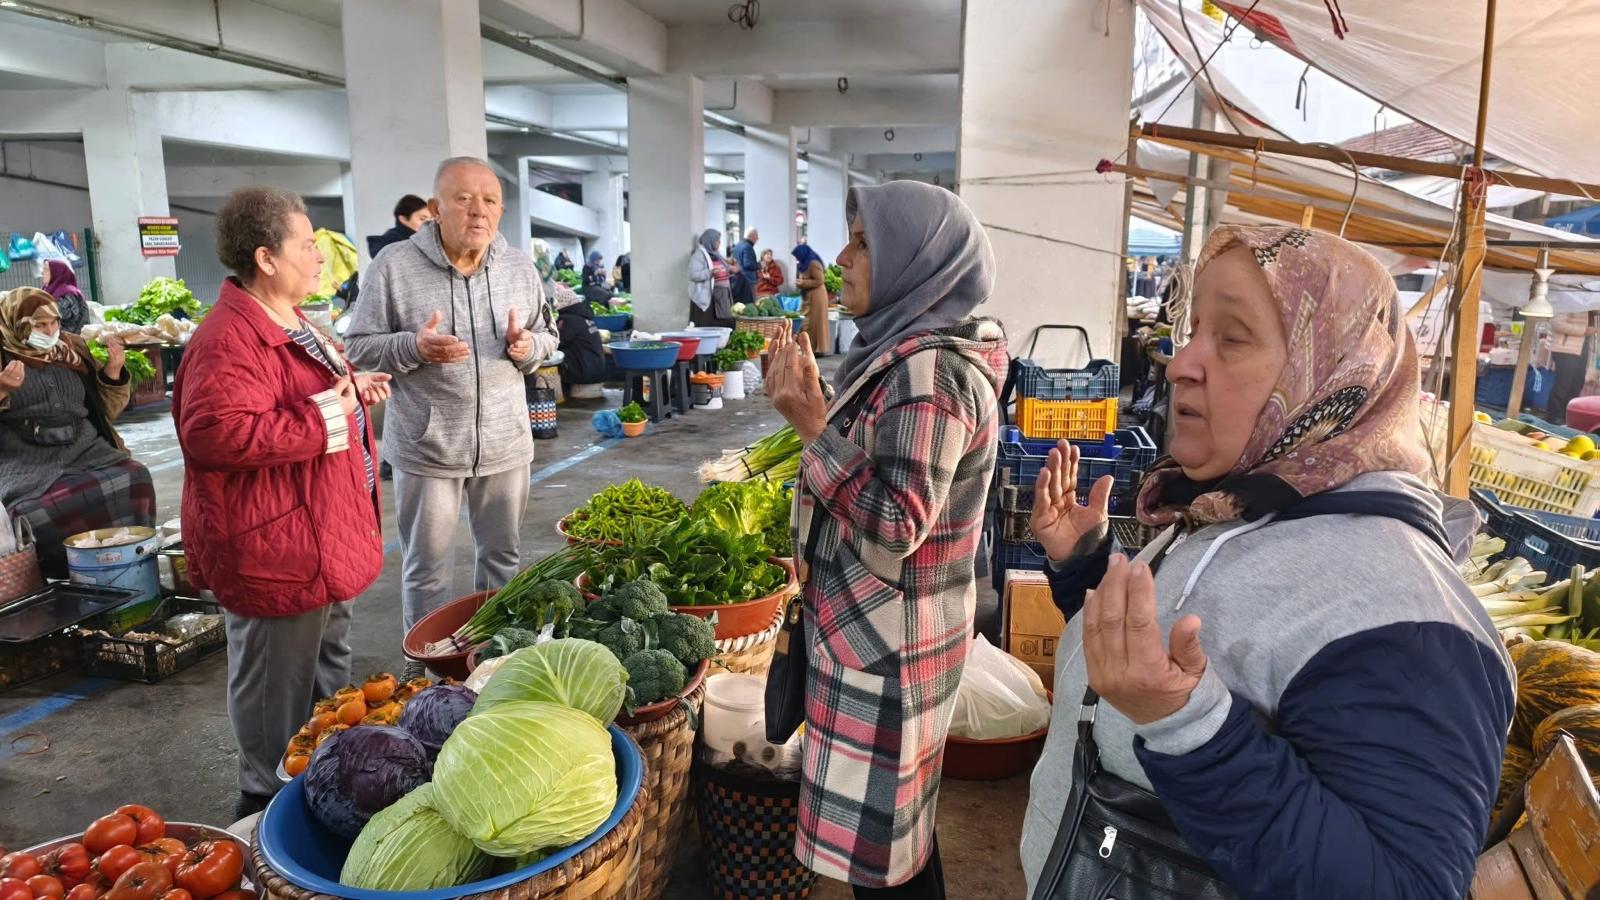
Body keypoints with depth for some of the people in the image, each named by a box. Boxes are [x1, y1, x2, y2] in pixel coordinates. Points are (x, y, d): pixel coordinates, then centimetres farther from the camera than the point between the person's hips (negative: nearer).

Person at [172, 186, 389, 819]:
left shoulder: (290, 322, 12)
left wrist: (352, 390, 9)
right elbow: (215, 432, -35)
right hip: (275, 548, -12)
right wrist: (322, 420, -28)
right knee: (278, 687, 4)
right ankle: (269, 802, 23)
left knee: (330, 663, 24)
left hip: (325, 538, 12)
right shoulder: (230, 340, -23)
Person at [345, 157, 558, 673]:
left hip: (505, 443, 4)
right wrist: (414, 346, -23)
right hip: (426, 447, -3)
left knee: (503, 558, 17)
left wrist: (527, 346, -10)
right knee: (427, 570, 9)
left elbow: (548, 336, 13)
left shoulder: (520, 268, 4)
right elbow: (360, 347, -5)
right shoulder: (394, 267, -9)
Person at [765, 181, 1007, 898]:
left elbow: (896, 527, -26)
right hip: (876, 626, 10)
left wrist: (813, 425, -25)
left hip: (888, 638, -9)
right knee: (897, 821, 24)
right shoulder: (909, 352, 7)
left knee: (877, 839, 7)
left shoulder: (931, 371, -23)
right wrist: (811, 397, 6)